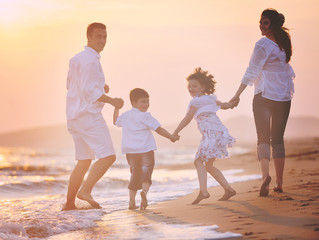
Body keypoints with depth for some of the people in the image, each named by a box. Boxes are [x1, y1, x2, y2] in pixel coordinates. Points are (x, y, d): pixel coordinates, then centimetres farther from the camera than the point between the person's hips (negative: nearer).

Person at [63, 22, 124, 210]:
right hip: (88, 114, -10)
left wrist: (100, 87, 17)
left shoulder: (77, 59, 19)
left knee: (84, 161, 13)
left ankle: (69, 203, 11)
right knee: (108, 156, -12)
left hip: (75, 116, 10)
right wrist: (112, 101, -12)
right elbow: (89, 91, -20)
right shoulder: (90, 60, -12)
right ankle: (85, 191, -19)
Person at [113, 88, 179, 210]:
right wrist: (171, 137, -1)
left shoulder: (125, 115, 12)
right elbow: (158, 129, -9)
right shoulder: (145, 116, -8)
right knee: (146, 171, -5)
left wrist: (116, 108, 45)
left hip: (130, 151, 6)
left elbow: (116, 121, 33)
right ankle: (144, 191, -35)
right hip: (145, 150, -6)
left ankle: (132, 202, 11)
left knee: (135, 174, 15)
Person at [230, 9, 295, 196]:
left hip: (264, 97, -5)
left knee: (263, 138, -6)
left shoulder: (263, 45, -12)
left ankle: (266, 174, -29)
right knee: (278, 139, 11)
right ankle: (279, 183, 10)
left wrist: (238, 95, -13)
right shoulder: (283, 43, 8)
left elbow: (252, 72, -14)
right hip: (284, 97, 6)